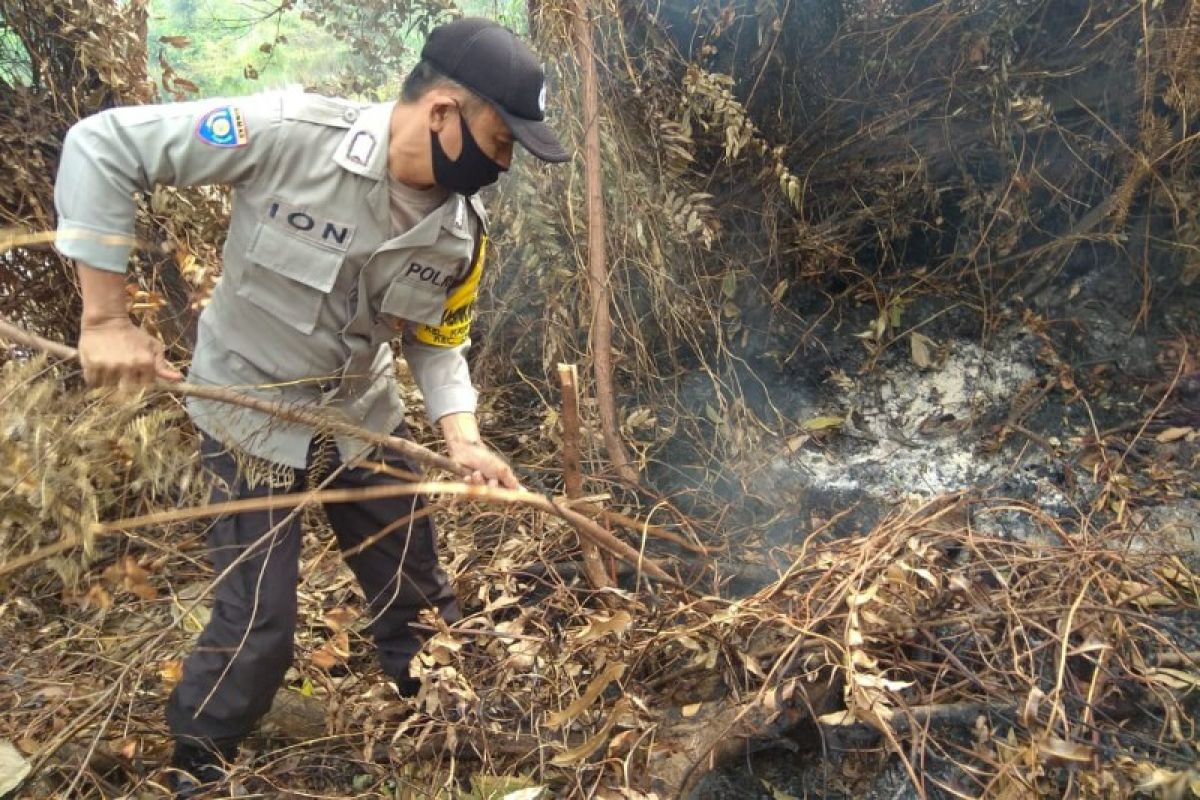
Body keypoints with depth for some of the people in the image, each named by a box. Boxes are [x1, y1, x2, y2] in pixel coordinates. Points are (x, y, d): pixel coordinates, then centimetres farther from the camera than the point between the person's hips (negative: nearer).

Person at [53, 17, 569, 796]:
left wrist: (463, 440, -14)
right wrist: (106, 318, -24)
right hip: (253, 417, -4)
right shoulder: (289, 132, -28)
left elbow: (438, 343, 3)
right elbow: (102, 145, -23)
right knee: (258, 627, 0)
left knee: (417, 594, 15)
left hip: (366, 417, 5)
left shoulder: (462, 230, -11)